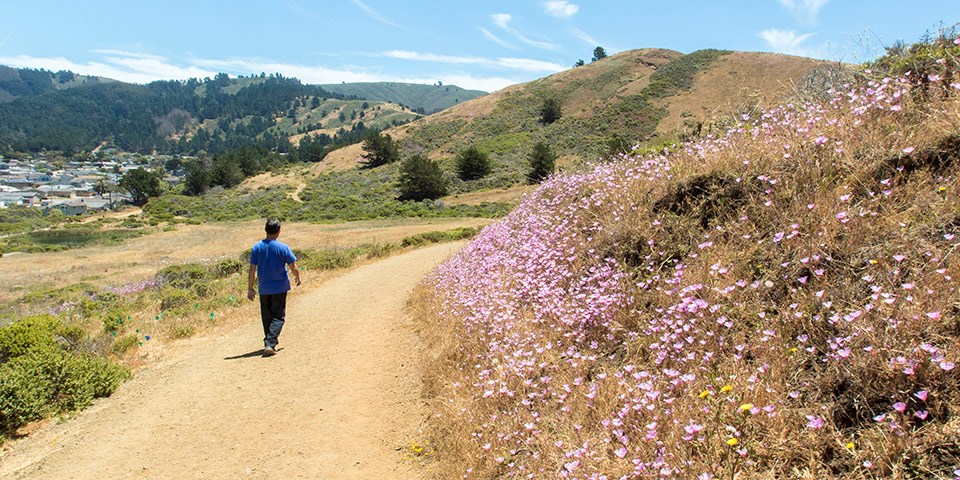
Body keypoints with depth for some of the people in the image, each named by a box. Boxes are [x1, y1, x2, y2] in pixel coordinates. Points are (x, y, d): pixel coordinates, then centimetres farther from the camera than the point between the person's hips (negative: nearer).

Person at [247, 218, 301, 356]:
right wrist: (297, 278, 15)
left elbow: (252, 270, -2)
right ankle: (270, 343, -14)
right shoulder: (283, 247, -9)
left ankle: (269, 343, 26)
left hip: (263, 289, 3)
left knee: (266, 317, 16)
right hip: (280, 287, -2)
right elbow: (293, 267, -5)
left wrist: (250, 289, 6)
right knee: (278, 317, 2)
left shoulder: (256, 247, -3)